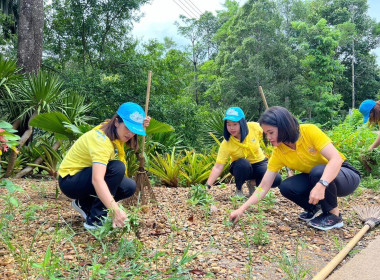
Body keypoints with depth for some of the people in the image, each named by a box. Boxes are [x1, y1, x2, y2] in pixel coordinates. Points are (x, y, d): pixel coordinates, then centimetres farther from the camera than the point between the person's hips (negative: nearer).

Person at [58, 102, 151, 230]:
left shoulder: (113, 129, -6)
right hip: (69, 180, -9)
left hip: (86, 174, 9)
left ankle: (84, 204, 11)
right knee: (117, 168, -30)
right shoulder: (101, 140, -31)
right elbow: (97, 180, -44)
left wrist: (141, 126, -6)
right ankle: (95, 220, -21)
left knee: (129, 187, -5)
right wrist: (115, 210, -54)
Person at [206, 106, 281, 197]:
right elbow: (218, 167, -29)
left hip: (259, 163, 2)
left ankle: (252, 183, 7)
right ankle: (238, 189, -7)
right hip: (241, 168, -2)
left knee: (276, 180, -25)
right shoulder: (226, 144, -26)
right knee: (242, 163, -38)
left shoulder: (254, 127, -20)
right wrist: (208, 185, -40)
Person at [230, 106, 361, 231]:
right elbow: (264, 186, -11)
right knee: (286, 187, -20)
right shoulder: (278, 153, -12)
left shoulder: (309, 131, -24)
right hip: (313, 178, 4)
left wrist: (321, 185, -50)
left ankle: (334, 216, -10)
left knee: (318, 171, -35)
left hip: (346, 175, -4)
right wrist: (241, 210, -19)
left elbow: (336, 159, -33)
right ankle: (313, 208, 10)